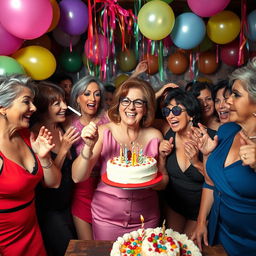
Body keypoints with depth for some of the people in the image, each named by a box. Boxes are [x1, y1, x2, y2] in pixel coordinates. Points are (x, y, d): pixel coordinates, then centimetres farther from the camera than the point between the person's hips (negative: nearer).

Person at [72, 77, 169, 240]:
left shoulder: (154, 136, -8)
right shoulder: (104, 132, -12)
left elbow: (163, 181, 1)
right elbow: (78, 178, -15)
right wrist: (88, 147, -30)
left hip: (146, 217, 2)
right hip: (107, 217, -1)